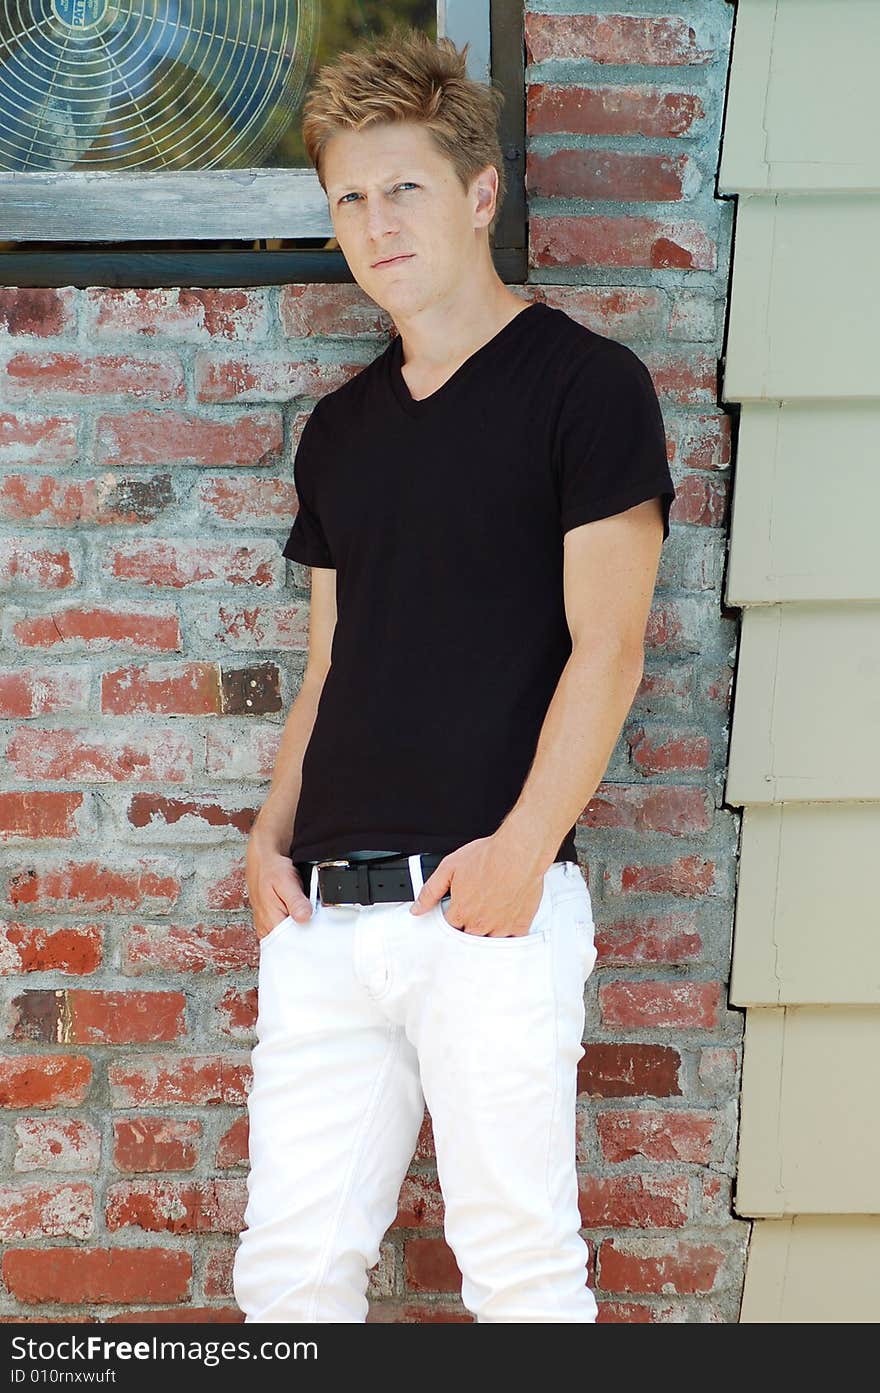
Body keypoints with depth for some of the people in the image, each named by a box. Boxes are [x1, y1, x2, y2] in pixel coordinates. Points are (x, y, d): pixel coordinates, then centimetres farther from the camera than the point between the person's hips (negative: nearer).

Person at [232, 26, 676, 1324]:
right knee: (290, 1262, 5)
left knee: (520, 1258, -2)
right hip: (325, 911, 6)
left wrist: (522, 846, -17)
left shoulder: (584, 382, -1)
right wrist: (272, 829, 6)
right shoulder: (340, 428, 19)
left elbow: (606, 644, -8)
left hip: (489, 901, -6)